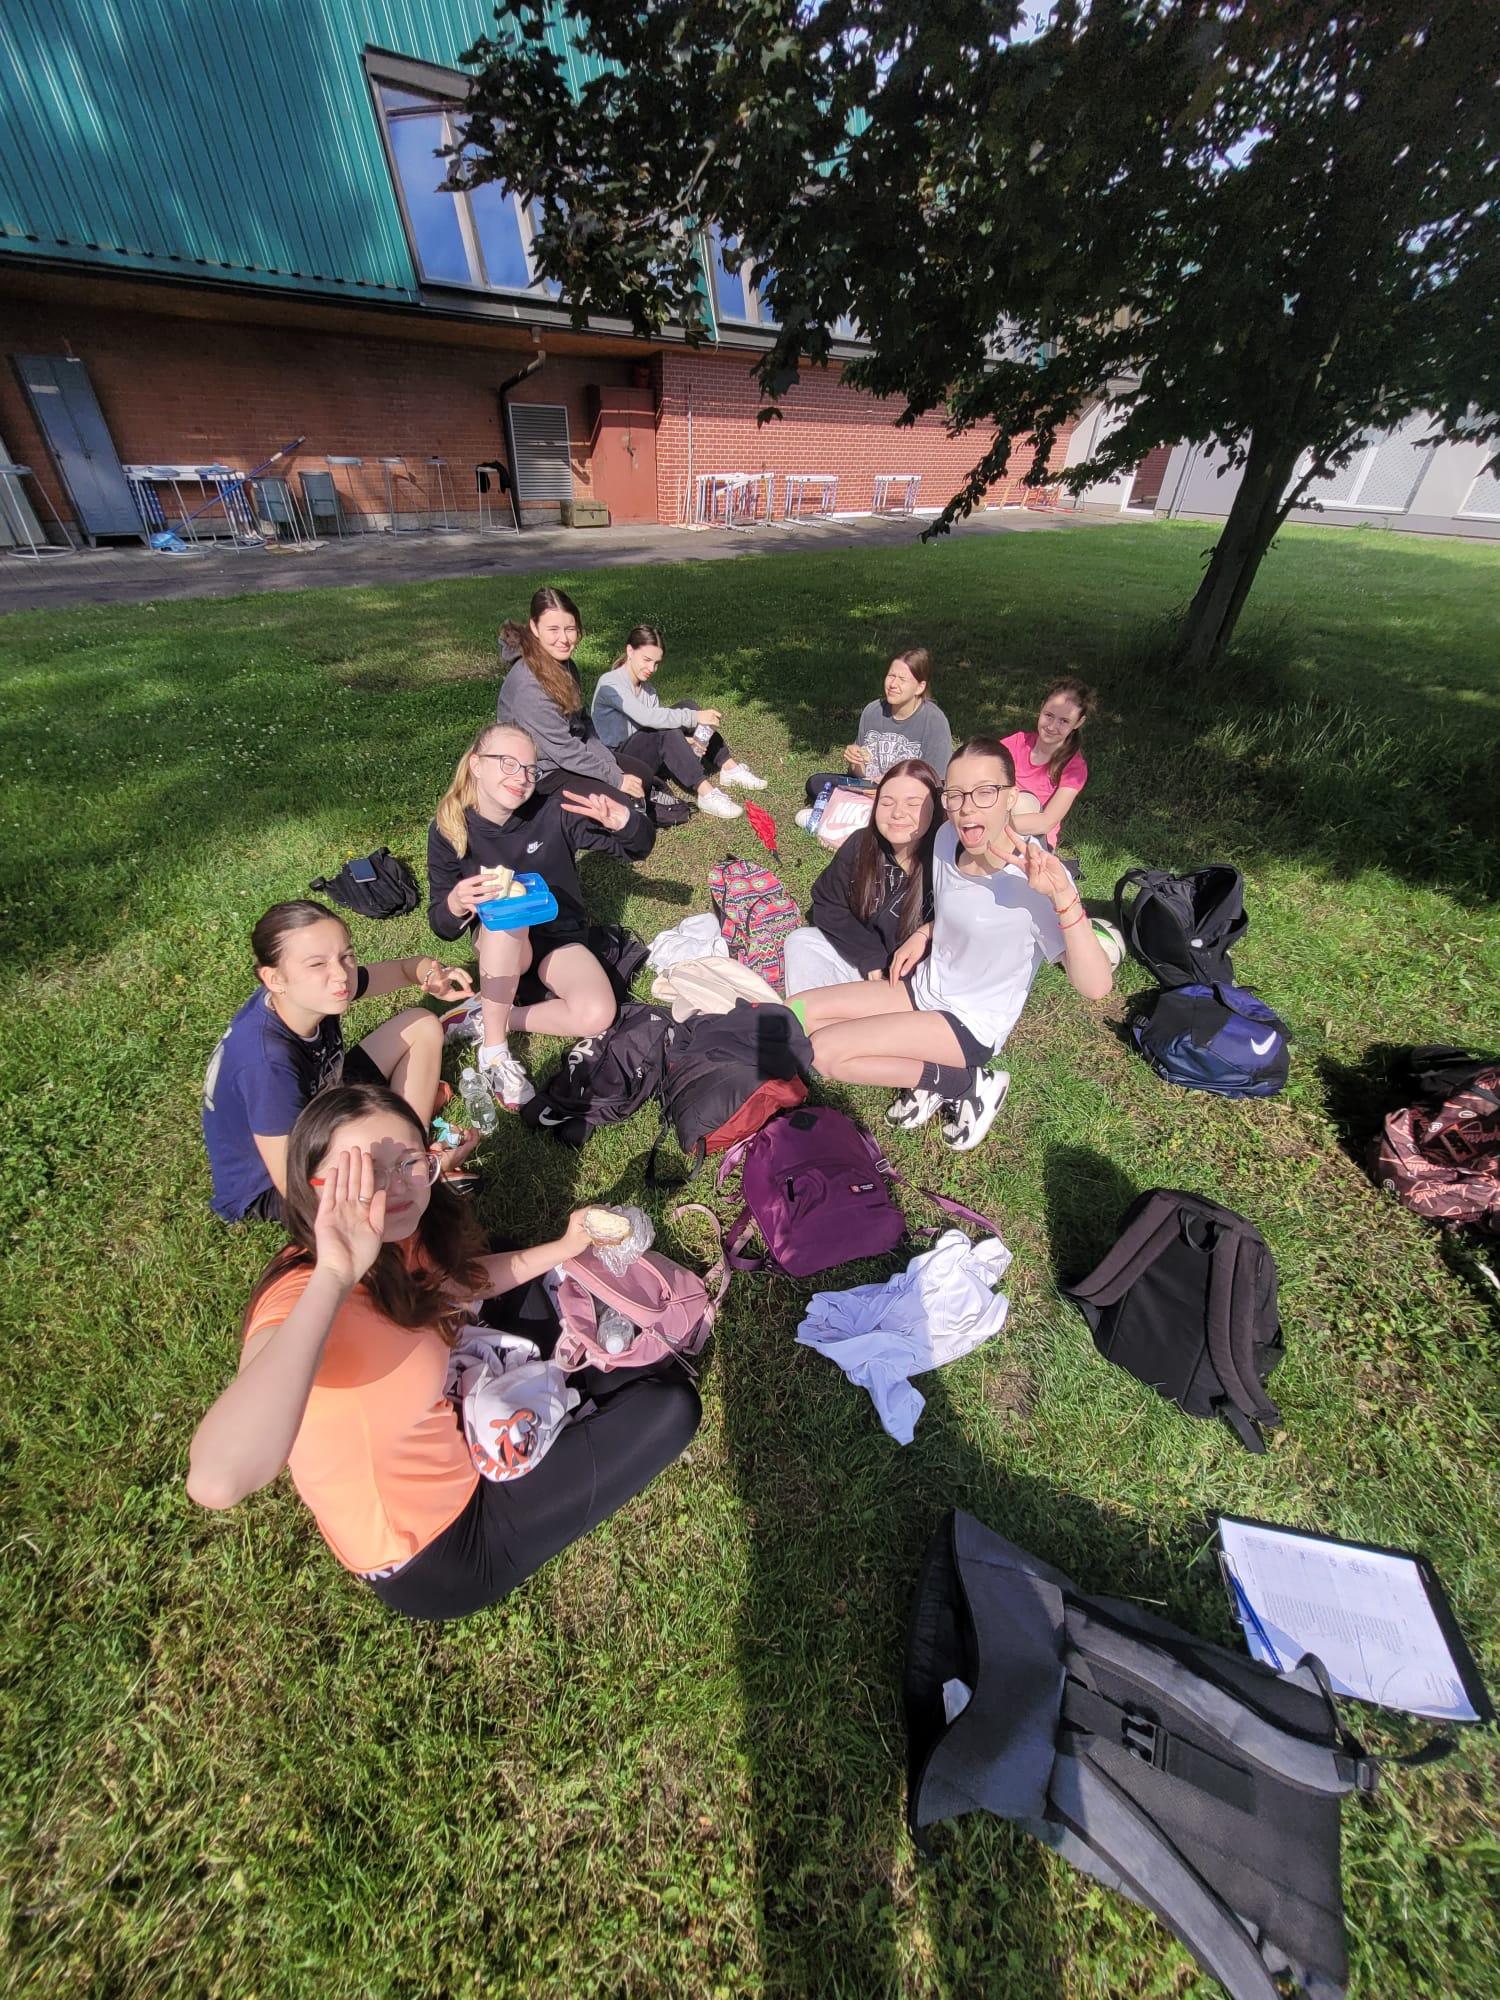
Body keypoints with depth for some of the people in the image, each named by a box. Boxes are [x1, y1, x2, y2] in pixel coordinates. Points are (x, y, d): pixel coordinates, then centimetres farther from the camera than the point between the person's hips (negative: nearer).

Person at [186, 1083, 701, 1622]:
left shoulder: (399, 1244, -11)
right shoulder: (303, 1293, -34)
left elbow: (459, 1282, 11)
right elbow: (215, 1482, -51)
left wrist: (564, 1248, 3)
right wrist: (332, 1277, -52)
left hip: (450, 1433, 8)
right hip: (433, 1552, -7)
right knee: (669, 1408, -3)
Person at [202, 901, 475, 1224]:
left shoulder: (315, 993, -19)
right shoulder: (266, 1060, -37)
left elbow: (403, 967, -3)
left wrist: (431, 973, -28)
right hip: (267, 1189, -7)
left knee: (422, 1024, -2)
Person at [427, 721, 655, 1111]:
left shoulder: (553, 812, -16)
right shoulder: (448, 831, -12)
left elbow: (638, 847, -14)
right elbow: (441, 925, -9)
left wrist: (622, 819, -38)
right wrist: (456, 904, -34)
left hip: (560, 935, 0)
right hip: (499, 942, 1)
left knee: (597, 1015, -29)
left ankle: (491, 1018, -8)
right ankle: (494, 1050, -23)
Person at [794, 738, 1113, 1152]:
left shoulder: (1036, 875, -27)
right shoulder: (948, 839, -6)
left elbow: (1095, 987, -33)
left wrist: (1064, 897, -45)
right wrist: (923, 933, -1)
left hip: (972, 1023, -7)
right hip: (925, 986, 7)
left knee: (825, 1052, -20)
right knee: (795, 1013, -1)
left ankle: (965, 1082, -4)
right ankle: (928, 1078, 2)